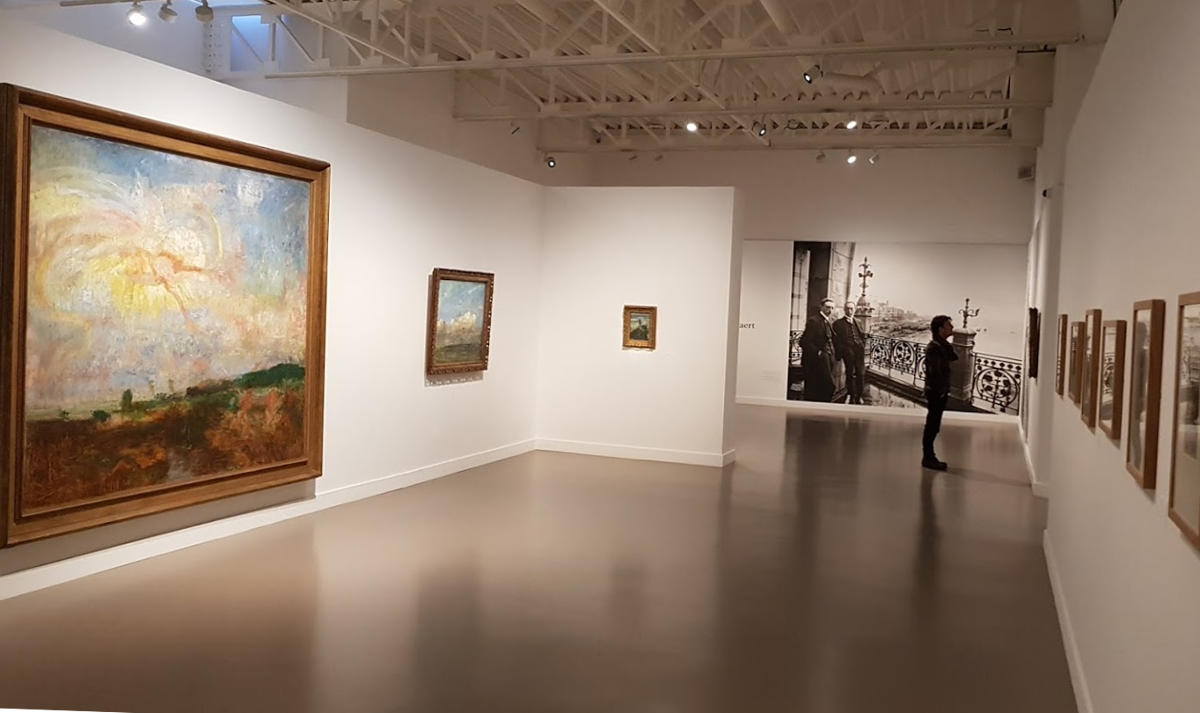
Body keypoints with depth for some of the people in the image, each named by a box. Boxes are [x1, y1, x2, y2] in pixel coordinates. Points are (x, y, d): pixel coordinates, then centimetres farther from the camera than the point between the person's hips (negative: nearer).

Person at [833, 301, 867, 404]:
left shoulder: (857, 323, 20)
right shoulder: (838, 323, 6)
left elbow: (864, 336, 23)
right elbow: (836, 340, 1)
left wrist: (863, 346, 8)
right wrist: (841, 350, -8)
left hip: (859, 350, 3)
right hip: (848, 351, -3)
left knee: (860, 374, -1)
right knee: (850, 374, -1)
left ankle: (859, 396, 7)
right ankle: (852, 396, 8)